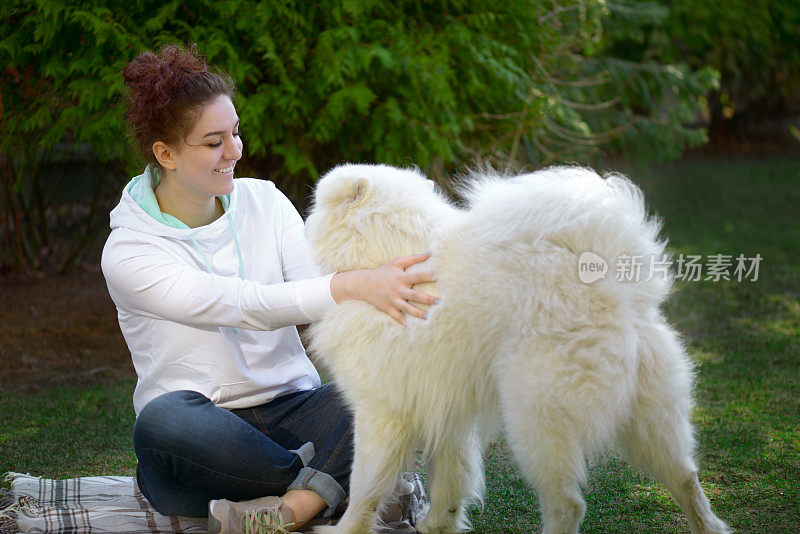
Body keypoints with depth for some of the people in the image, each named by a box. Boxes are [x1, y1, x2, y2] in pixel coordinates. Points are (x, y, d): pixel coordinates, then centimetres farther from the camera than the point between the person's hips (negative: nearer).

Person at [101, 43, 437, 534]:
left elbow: (317, 289, -4)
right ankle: (326, 483, -19)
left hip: (292, 405, 3)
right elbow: (245, 305, -23)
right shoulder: (128, 253, -10)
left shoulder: (264, 202, 7)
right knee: (164, 420, -39)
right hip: (205, 426, -3)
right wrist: (353, 285, -36)